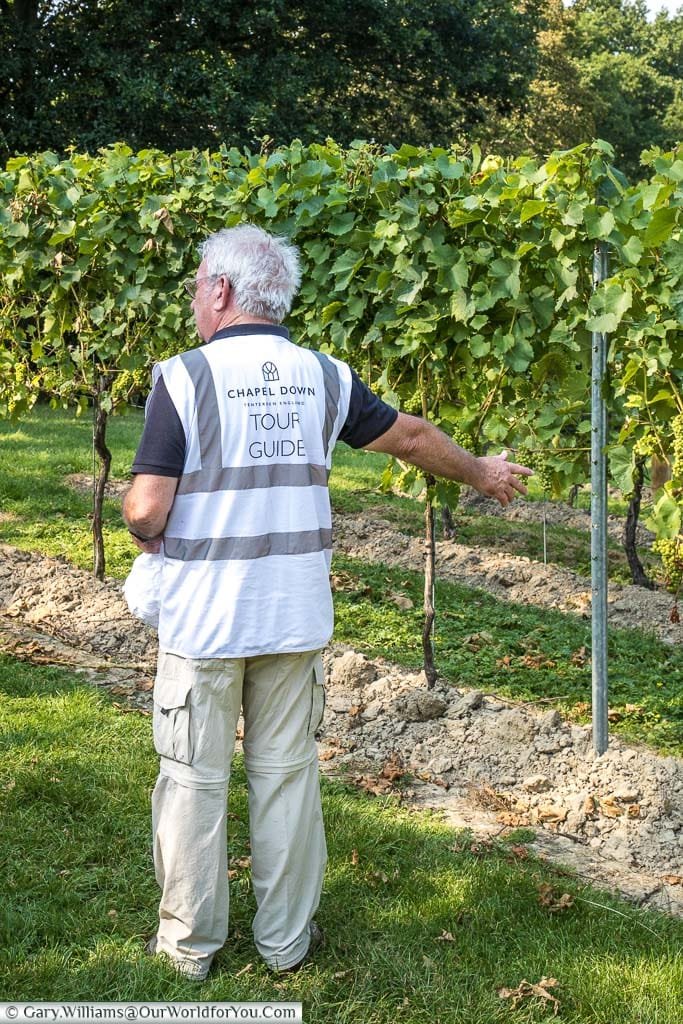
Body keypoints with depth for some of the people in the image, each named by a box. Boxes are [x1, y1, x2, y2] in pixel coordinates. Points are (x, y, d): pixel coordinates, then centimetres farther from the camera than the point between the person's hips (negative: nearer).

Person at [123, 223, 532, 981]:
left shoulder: (184, 377, -12)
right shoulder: (323, 376, 2)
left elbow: (147, 509, -16)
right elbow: (414, 438, 14)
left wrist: (146, 534, 8)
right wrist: (481, 473, 32)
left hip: (202, 620, -3)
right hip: (294, 616, 4)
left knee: (194, 777, 10)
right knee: (286, 774, 14)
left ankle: (190, 941, 22)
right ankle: (286, 938, 25)